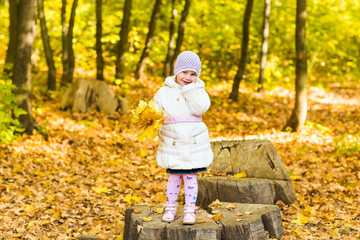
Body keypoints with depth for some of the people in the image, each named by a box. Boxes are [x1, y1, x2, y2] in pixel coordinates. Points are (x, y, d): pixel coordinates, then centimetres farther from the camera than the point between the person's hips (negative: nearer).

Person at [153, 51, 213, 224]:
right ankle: (170, 207, 23)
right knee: (174, 176, 8)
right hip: (172, 143, 0)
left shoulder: (198, 91, 1)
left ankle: (190, 210, 15)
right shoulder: (165, 92, 2)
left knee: (190, 176, 5)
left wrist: (190, 88, -17)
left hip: (194, 142, 0)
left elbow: (200, 108, -16)